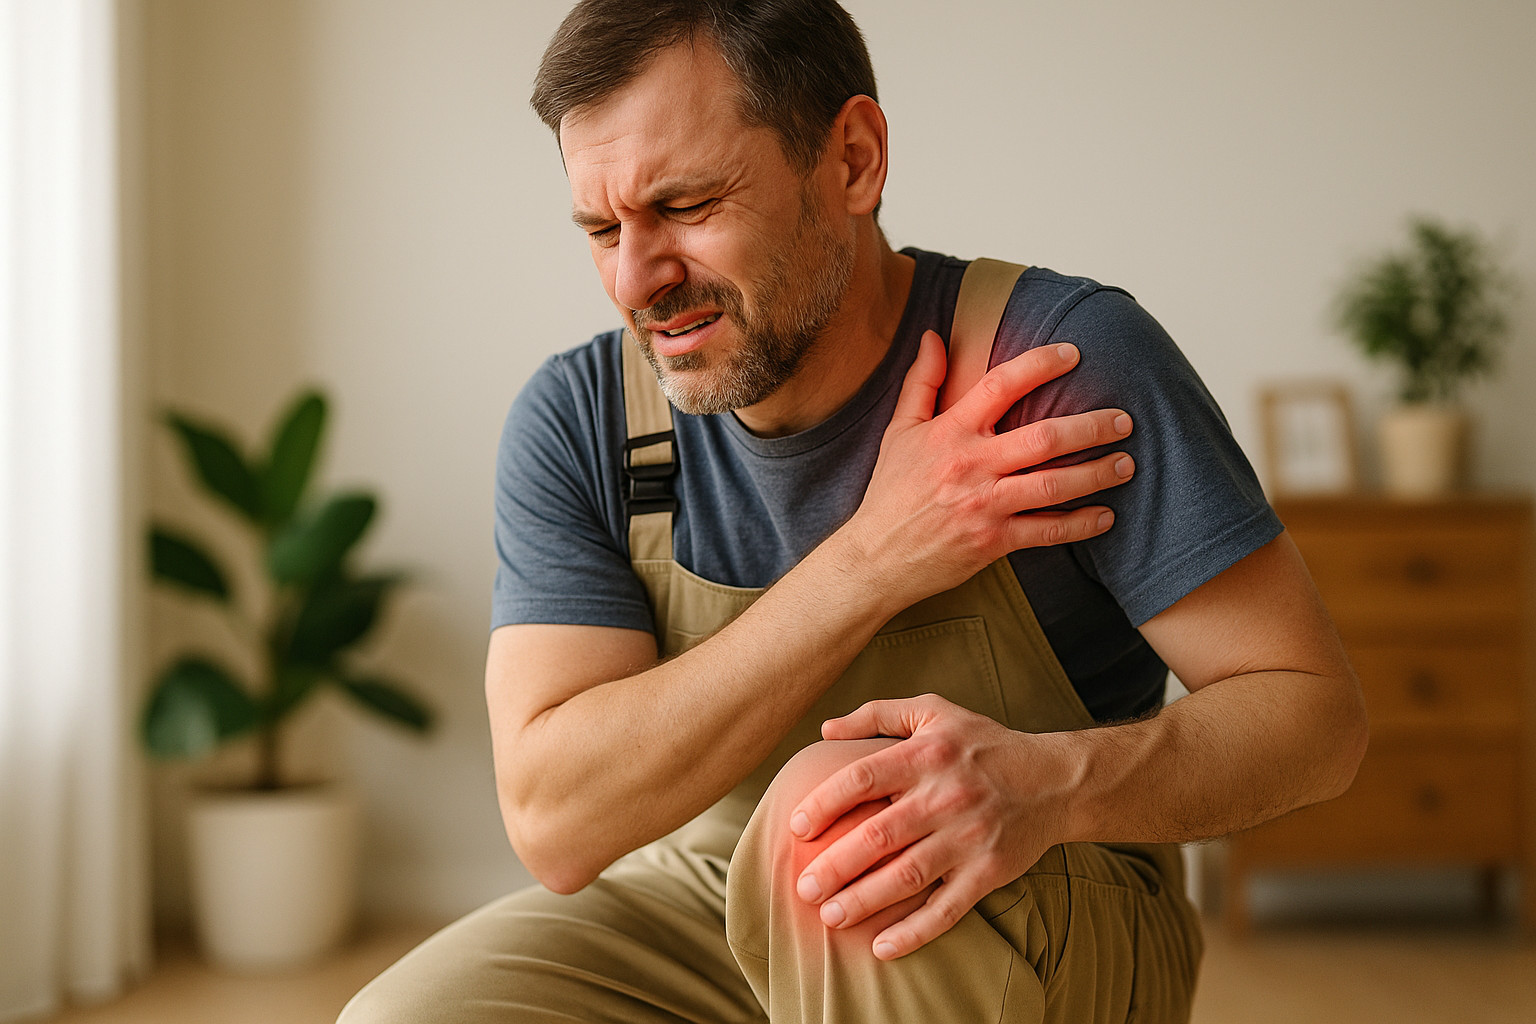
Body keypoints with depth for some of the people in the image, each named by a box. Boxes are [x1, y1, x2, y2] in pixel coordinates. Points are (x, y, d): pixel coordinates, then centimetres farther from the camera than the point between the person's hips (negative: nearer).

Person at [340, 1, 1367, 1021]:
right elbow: (554, 821, -21)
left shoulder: (1061, 357, -18)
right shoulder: (574, 425, -10)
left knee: (828, 814, -36)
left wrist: (1048, 780, -37)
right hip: (705, 915, 3)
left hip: (1049, 940, -3)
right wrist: (873, 559, -27)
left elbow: (1316, 707, -15)